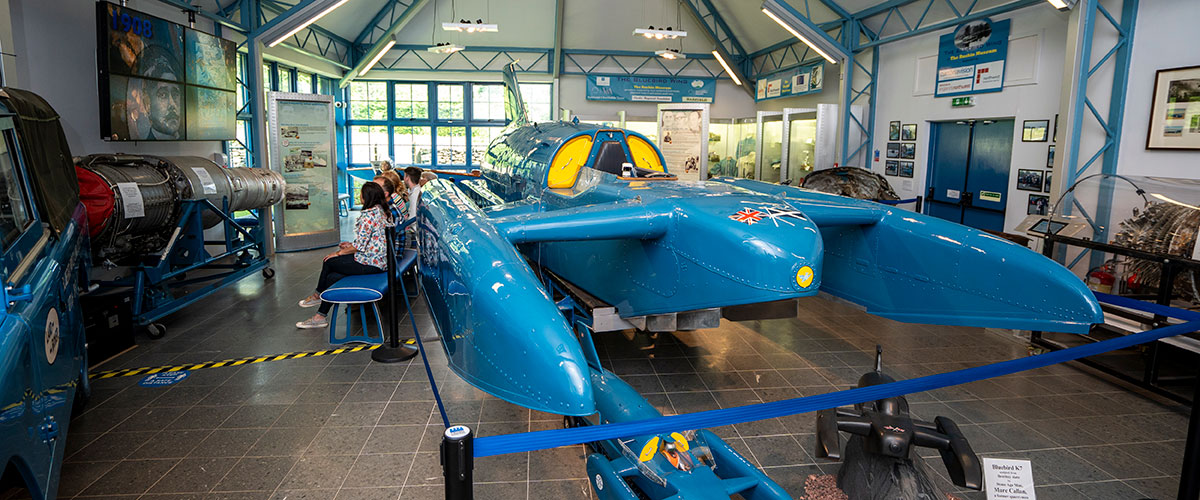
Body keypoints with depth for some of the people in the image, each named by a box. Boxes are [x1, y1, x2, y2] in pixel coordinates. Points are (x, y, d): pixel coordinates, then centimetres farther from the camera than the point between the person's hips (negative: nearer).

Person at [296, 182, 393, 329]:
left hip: (369, 263, -9)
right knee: (332, 277, 14)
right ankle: (321, 315, 19)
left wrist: (339, 253, -4)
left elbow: (360, 246, -20)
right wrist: (351, 245, 18)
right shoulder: (385, 212, 10)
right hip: (381, 261, 9)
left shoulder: (368, 215, -20)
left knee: (329, 262, 8)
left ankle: (318, 295, 29)